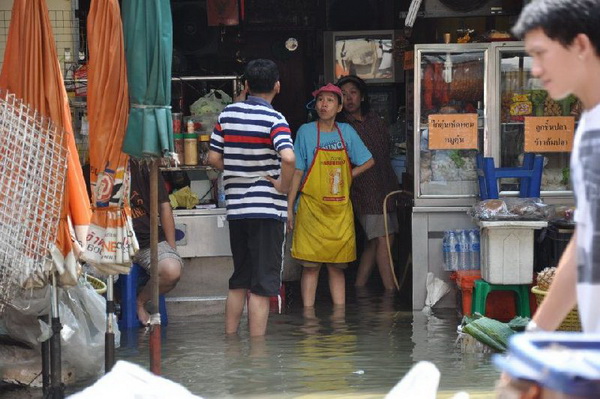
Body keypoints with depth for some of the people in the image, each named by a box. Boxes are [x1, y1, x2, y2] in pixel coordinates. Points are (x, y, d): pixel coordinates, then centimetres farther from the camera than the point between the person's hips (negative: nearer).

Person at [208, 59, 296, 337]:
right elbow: (288, 157, -28)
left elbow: (214, 158, 6)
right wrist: (283, 185, -12)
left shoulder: (228, 114, 5)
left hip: (235, 207, 5)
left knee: (238, 282, 18)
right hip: (268, 209, -5)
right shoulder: (274, 120, -11)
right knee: (262, 286, -1)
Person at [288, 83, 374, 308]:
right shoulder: (306, 132, -2)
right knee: (311, 266, -3)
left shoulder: (346, 132, 7)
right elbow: (297, 172, -2)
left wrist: (348, 176, 2)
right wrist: (289, 208, -5)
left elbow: (368, 161, 16)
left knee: (337, 266, 6)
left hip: (340, 210, 3)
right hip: (312, 209, -3)